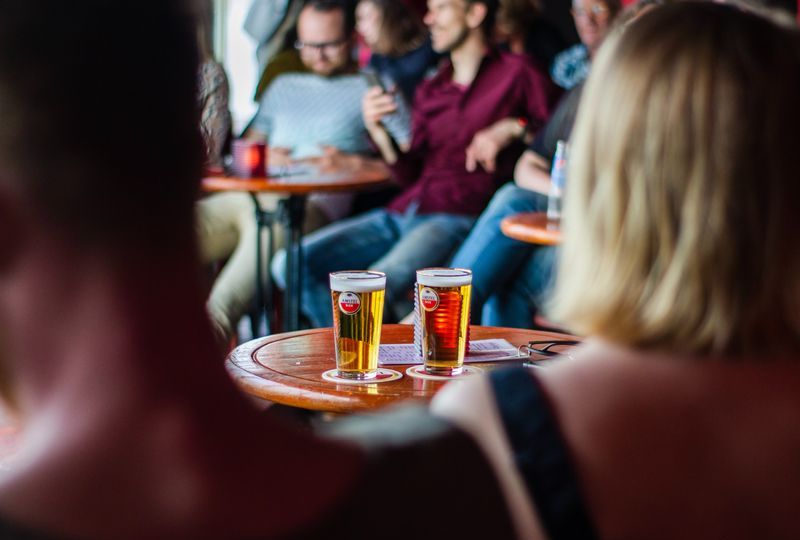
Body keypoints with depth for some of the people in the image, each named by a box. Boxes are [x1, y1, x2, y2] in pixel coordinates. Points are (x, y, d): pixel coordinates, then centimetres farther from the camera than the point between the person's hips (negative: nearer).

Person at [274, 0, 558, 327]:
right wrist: (378, 133, 4)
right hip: (401, 213, 7)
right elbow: (410, 175, 19)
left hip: (459, 219, -7)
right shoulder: (429, 90, 24)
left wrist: (514, 128, -15)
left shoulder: (515, 74, 6)